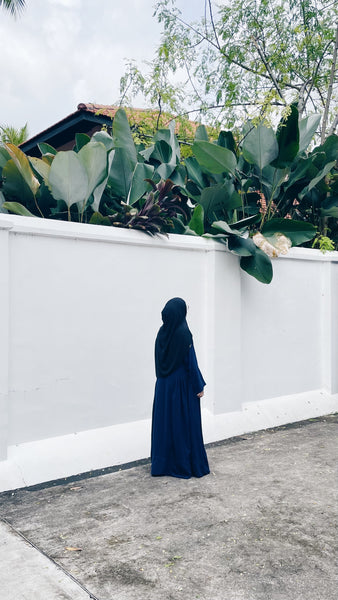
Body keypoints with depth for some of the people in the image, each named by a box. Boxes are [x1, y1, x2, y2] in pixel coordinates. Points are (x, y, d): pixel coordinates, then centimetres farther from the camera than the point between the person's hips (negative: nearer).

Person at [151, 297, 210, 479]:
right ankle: (185, 465, 11)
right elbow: (190, 361, -16)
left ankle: (163, 464, 21)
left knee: (164, 423, 12)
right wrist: (199, 386, -9)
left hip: (164, 385, 6)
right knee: (185, 424, 3)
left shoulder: (162, 332, 2)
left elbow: (159, 361, 8)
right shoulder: (183, 332, -17)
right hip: (182, 384, -6)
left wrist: (163, 378, 17)